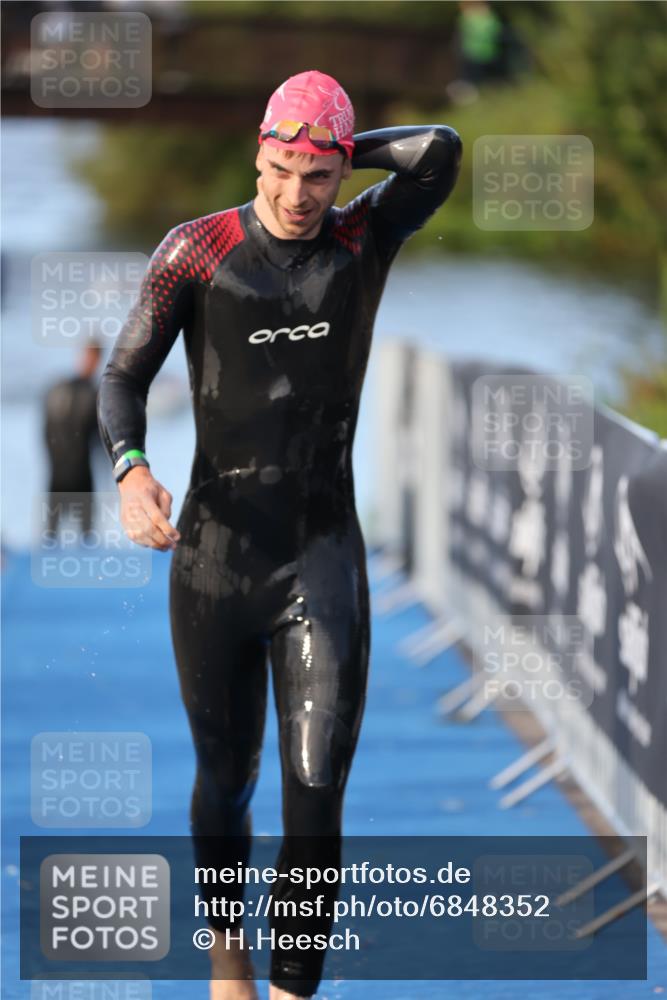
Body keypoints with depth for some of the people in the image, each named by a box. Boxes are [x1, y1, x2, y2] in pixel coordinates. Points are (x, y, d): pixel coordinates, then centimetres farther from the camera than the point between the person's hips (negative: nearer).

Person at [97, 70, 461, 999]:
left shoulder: (365, 238, 1)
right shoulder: (198, 249, -3)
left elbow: (439, 151, -16)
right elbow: (125, 373, -2)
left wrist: (345, 151, -2)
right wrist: (131, 469, -20)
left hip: (323, 556, 0)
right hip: (214, 550, 0)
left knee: (317, 791, -11)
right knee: (226, 779, 14)